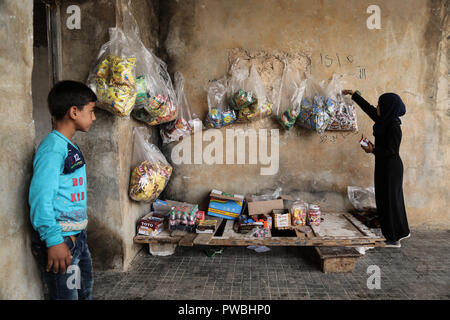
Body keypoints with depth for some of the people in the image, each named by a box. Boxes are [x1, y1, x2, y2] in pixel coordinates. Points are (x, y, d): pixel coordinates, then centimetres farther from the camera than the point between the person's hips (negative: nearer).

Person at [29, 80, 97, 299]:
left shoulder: (70, 147, 10)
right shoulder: (53, 148, -19)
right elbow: (40, 197, -24)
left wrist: (78, 236, 19)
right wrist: (54, 241, -25)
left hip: (77, 236, 9)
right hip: (60, 240, -9)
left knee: (84, 291, 21)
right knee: (66, 295, 5)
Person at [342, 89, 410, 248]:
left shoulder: (394, 127, -20)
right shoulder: (384, 120, 6)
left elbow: (391, 151, -22)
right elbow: (368, 107, 17)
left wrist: (373, 149, -14)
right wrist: (353, 94, 23)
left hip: (390, 168, -9)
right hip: (384, 167, 9)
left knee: (389, 200, -2)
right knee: (385, 199, 16)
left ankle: (394, 239, 9)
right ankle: (402, 231, 30)